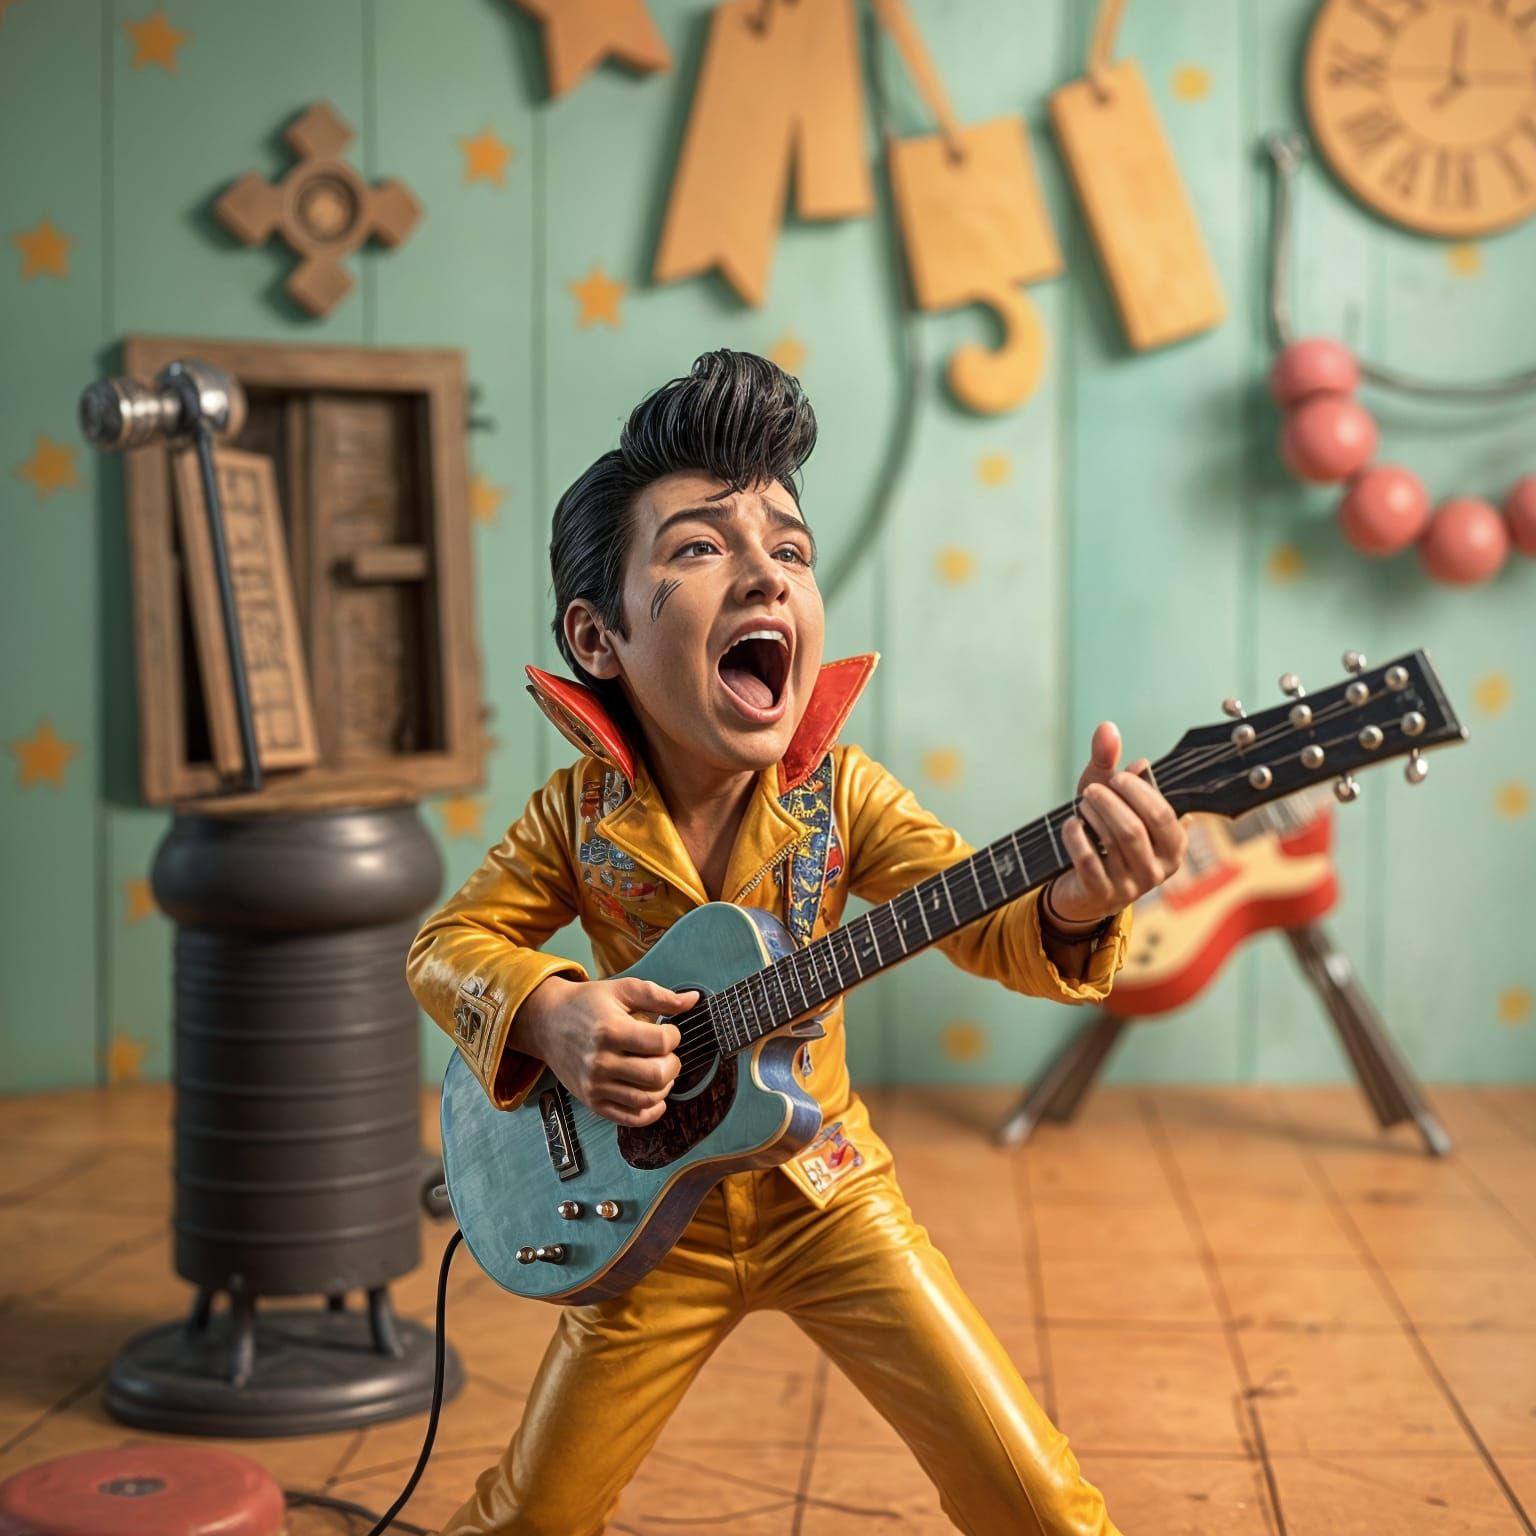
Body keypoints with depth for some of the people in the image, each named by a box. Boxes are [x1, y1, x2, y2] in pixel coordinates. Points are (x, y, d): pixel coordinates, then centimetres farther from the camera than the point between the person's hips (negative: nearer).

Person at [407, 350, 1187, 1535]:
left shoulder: (839, 794, -14)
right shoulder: (581, 813, -13)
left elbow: (987, 923, -21)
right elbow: (447, 943, -4)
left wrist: (1072, 907, -45)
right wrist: (544, 1011, -25)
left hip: (826, 1194, 0)